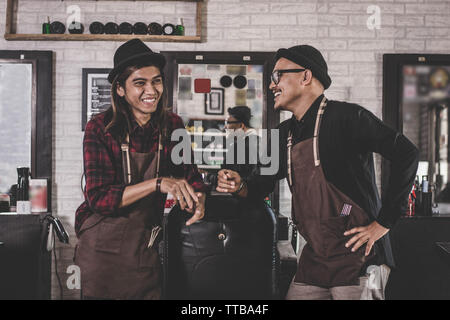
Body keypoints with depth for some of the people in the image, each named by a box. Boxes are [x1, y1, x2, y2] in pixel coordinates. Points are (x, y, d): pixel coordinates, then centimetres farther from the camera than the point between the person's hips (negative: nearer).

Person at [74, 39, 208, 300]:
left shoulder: (171, 126, 0)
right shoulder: (101, 129, -12)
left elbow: (190, 174, 5)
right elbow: (99, 198, -19)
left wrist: (199, 197, -19)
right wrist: (157, 183, -30)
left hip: (146, 249, 3)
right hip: (103, 247, -3)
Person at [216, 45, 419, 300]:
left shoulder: (345, 116, -11)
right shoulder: (285, 133, 11)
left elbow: (407, 154, -16)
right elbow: (265, 182, 21)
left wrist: (383, 223, -14)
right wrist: (240, 186, -2)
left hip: (357, 262, -7)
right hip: (313, 260, 7)